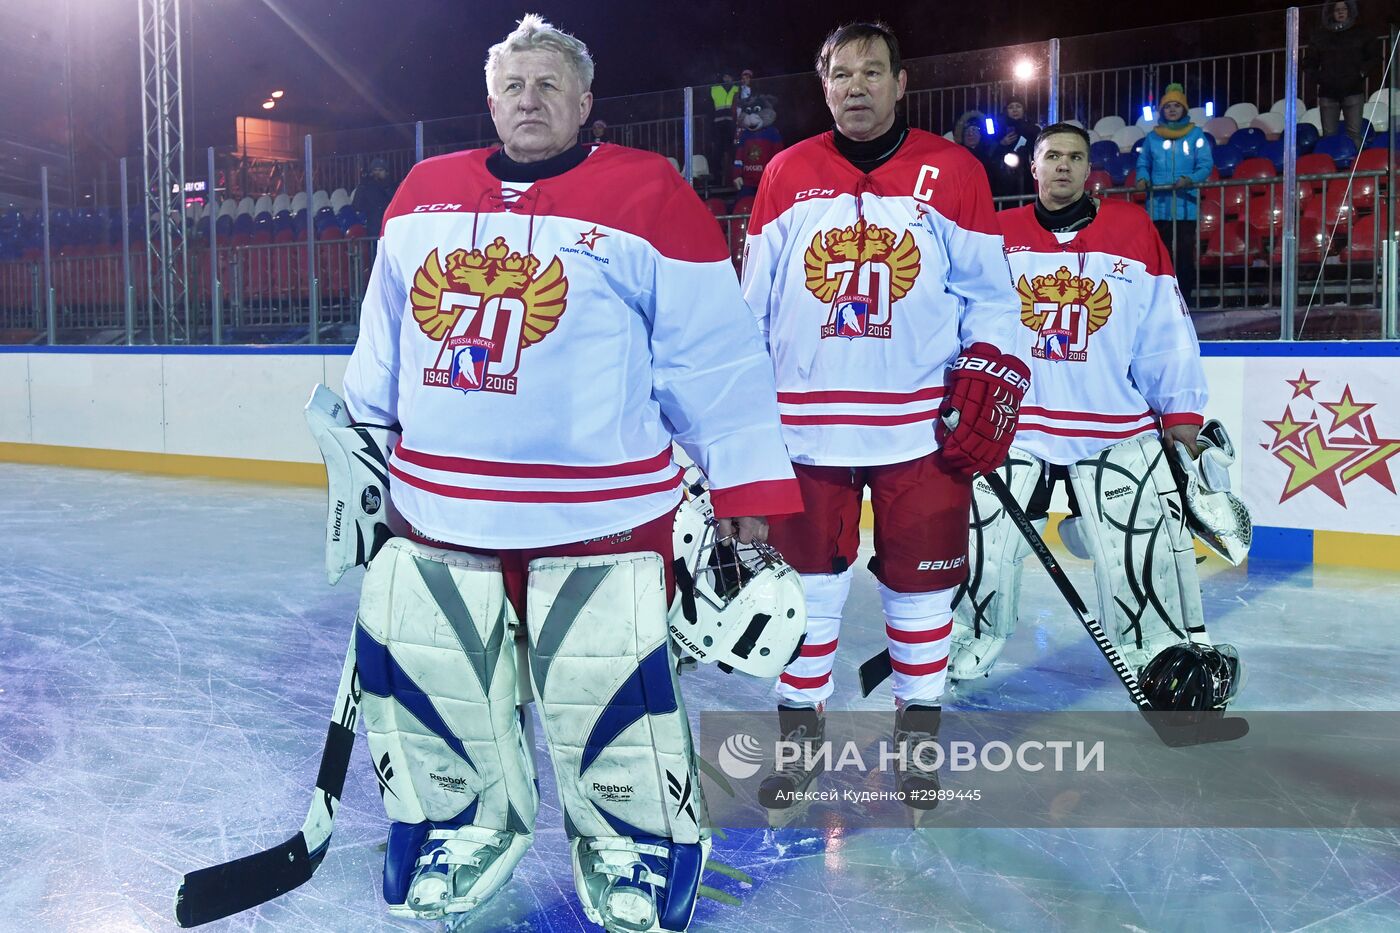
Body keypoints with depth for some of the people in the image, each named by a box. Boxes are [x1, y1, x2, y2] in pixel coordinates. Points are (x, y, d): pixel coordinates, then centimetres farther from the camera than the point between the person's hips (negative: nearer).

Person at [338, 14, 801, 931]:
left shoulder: (650, 196, -5)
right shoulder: (423, 195, 10)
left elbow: (717, 357, -5)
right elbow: (384, 341, 21)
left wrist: (748, 490, -6)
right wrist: (360, 443, 22)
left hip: (600, 513, -4)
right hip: (437, 507, 5)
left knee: (610, 697, -1)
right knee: (420, 678, 10)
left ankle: (635, 848, 27)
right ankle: (466, 824, 37)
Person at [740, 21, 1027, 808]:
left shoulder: (954, 173, 2)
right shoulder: (787, 176, 6)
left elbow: (988, 295, 4)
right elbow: (752, 307, 9)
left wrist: (990, 383, -6)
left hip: (922, 427, -1)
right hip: (806, 426, 1)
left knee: (922, 586, 8)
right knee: (807, 585, 9)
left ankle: (919, 731, 27)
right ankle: (800, 732, 26)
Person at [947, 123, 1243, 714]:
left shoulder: (1134, 230, 6)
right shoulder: (997, 236, 5)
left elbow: (1166, 329, 6)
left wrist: (1182, 410, 3)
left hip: (1118, 431, 0)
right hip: (1012, 426, 0)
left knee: (1145, 549, -3)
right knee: (978, 544, 1)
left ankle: (1175, 656, 15)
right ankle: (954, 650, 21)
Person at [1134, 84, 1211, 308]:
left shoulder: (1196, 135, 5)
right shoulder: (1153, 136, 13)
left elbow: (1206, 165, 0)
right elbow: (1143, 163, 17)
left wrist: (1189, 179, -20)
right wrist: (1143, 179, -6)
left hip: (1185, 204, -2)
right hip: (1158, 205, 2)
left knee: (1185, 252, -5)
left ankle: (1186, 296, 0)